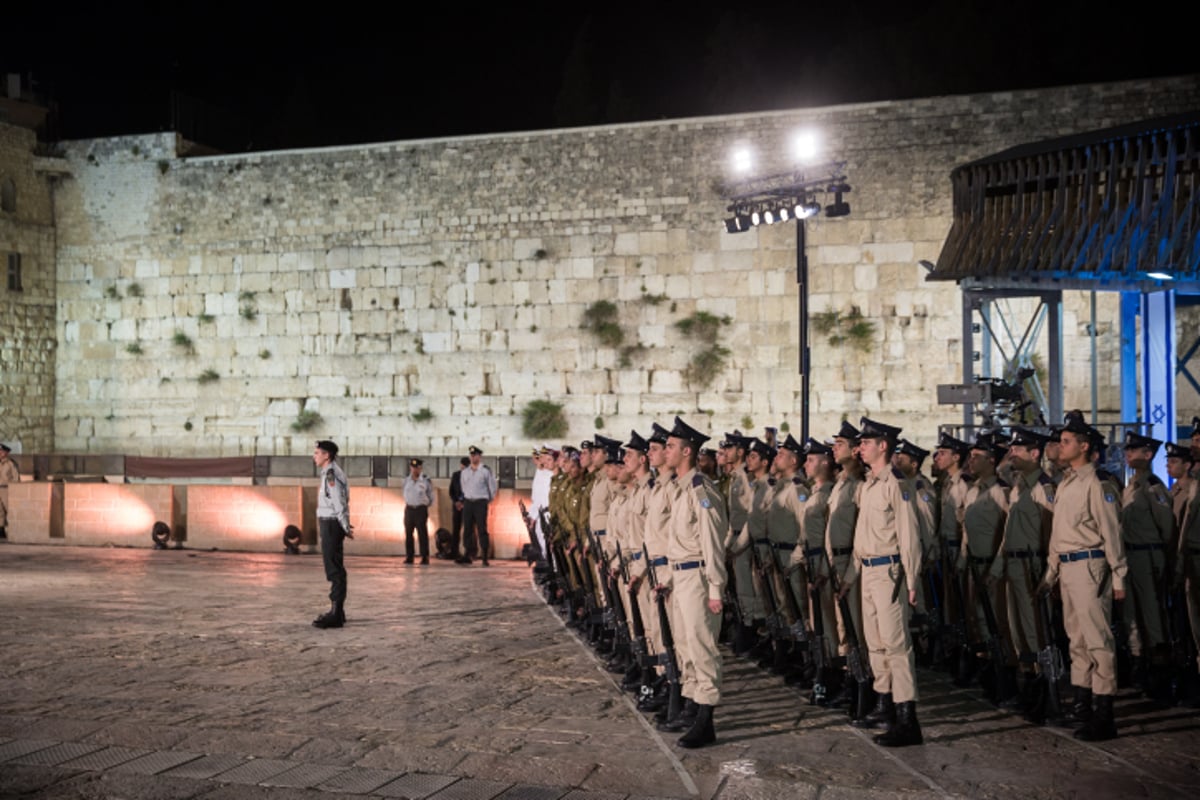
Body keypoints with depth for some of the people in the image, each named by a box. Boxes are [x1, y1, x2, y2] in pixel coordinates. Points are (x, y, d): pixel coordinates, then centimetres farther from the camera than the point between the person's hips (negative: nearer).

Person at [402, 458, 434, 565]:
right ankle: (409, 557, 14)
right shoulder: (406, 480, 6)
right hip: (409, 509, 4)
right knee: (408, 533, 6)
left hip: (421, 509, -4)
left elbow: (431, 497, 3)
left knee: (422, 534, -4)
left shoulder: (425, 480, -6)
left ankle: (425, 557, -1)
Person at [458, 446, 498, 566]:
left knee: (482, 529, -5)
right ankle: (467, 555, 8)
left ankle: (484, 557, -2)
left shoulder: (485, 471, -4)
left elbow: (492, 488, 3)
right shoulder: (465, 471, 10)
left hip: (480, 502, -4)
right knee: (467, 529, 4)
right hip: (468, 502, 4)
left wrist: (488, 500, 8)